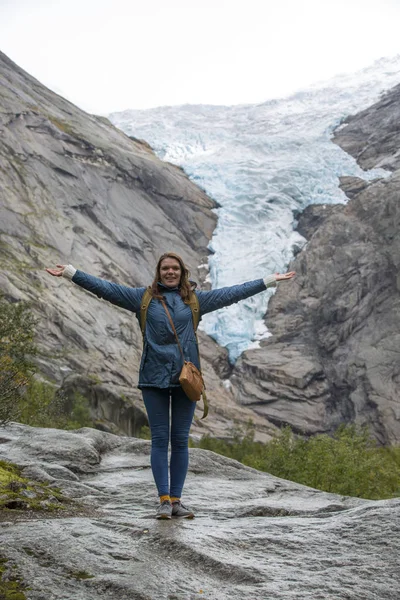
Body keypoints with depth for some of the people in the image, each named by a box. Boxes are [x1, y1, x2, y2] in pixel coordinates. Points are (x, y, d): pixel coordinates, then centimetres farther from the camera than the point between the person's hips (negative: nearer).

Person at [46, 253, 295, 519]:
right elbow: (105, 288, 5)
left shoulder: (195, 299, 11)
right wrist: (70, 272, 0)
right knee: (159, 439, 0)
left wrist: (269, 281, 16)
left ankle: (177, 499, 12)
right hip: (155, 378, -1)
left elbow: (232, 293, 14)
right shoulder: (143, 297, 7)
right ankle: (164, 500, 5)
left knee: (180, 440, 5)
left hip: (186, 377, 1)